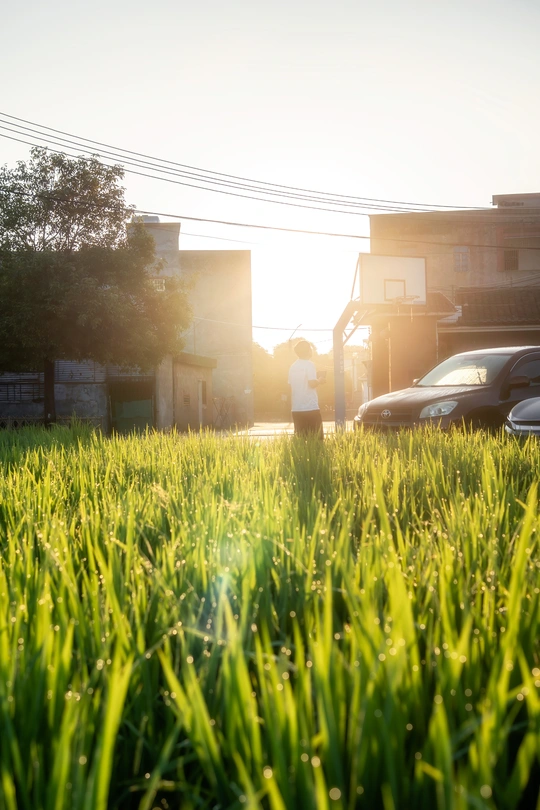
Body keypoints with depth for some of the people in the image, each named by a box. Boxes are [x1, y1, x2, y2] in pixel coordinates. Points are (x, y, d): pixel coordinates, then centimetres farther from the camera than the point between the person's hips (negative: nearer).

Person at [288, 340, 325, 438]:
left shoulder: (293, 366, 13)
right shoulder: (309, 364, -7)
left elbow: (291, 387, 15)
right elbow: (312, 383, -16)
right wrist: (320, 380, 2)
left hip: (296, 409, 6)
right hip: (310, 408, -6)